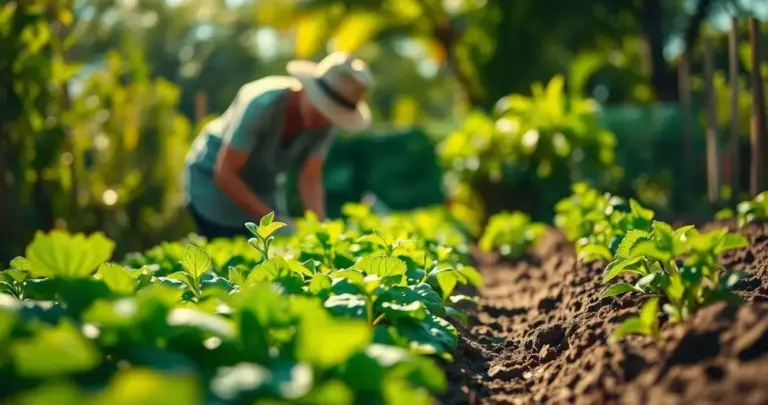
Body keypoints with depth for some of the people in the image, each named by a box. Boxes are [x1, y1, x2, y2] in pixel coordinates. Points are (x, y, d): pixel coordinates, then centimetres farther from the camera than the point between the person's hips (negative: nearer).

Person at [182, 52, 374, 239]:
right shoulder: (263, 103, -32)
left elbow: (311, 179, -14)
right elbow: (224, 174, -31)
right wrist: (272, 220, -33)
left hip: (264, 188, 5)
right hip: (213, 180, -5)